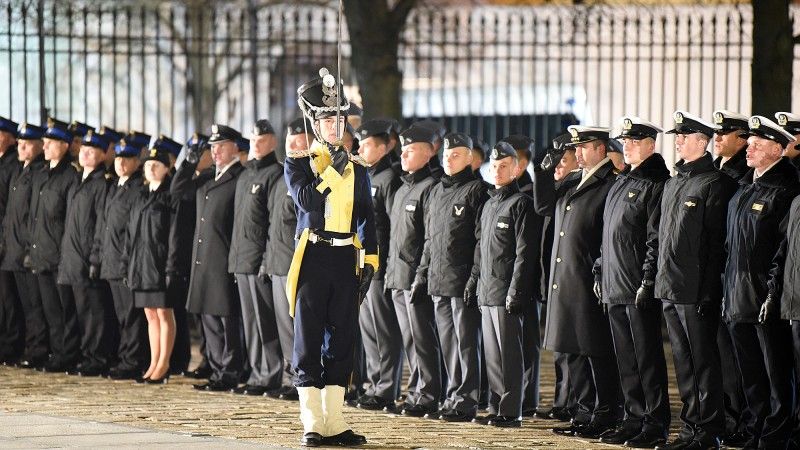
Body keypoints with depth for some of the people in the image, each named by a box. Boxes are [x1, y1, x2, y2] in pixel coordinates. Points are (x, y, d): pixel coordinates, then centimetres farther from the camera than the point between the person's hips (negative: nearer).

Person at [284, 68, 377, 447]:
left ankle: (334, 420, 10)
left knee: (342, 340, 5)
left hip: (346, 259, 4)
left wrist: (369, 263, 4)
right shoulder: (298, 164, 2)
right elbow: (306, 201, -15)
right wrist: (332, 171, -14)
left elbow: (367, 220, 12)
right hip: (313, 257, -4)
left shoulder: (357, 171, 12)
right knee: (308, 341, -2)